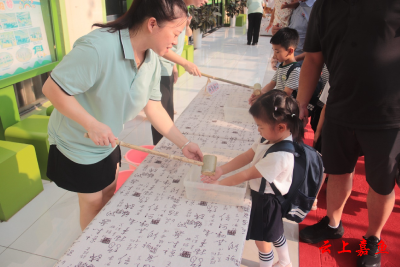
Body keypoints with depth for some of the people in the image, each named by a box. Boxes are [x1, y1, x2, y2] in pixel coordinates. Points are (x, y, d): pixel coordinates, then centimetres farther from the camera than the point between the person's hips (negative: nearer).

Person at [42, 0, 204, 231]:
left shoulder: (152, 60, -9)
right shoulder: (99, 47, -33)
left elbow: (153, 107, -5)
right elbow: (53, 88, -28)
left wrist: (184, 144, -7)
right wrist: (92, 125, -31)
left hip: (108, 142, 7)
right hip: (77, 143, -6)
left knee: (109, 192, 21)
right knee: (92, 202, 12)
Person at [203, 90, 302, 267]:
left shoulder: (280, 156, -35)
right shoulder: (271, 138, -9)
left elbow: (247, 175, -29)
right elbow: (247, 156, -6)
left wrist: (218, 183, -20)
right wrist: (220, 170, -13)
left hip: (266, 201, -9)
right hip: (263, 195, 9)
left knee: (262, 239, 14)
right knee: (275, 233, 29)